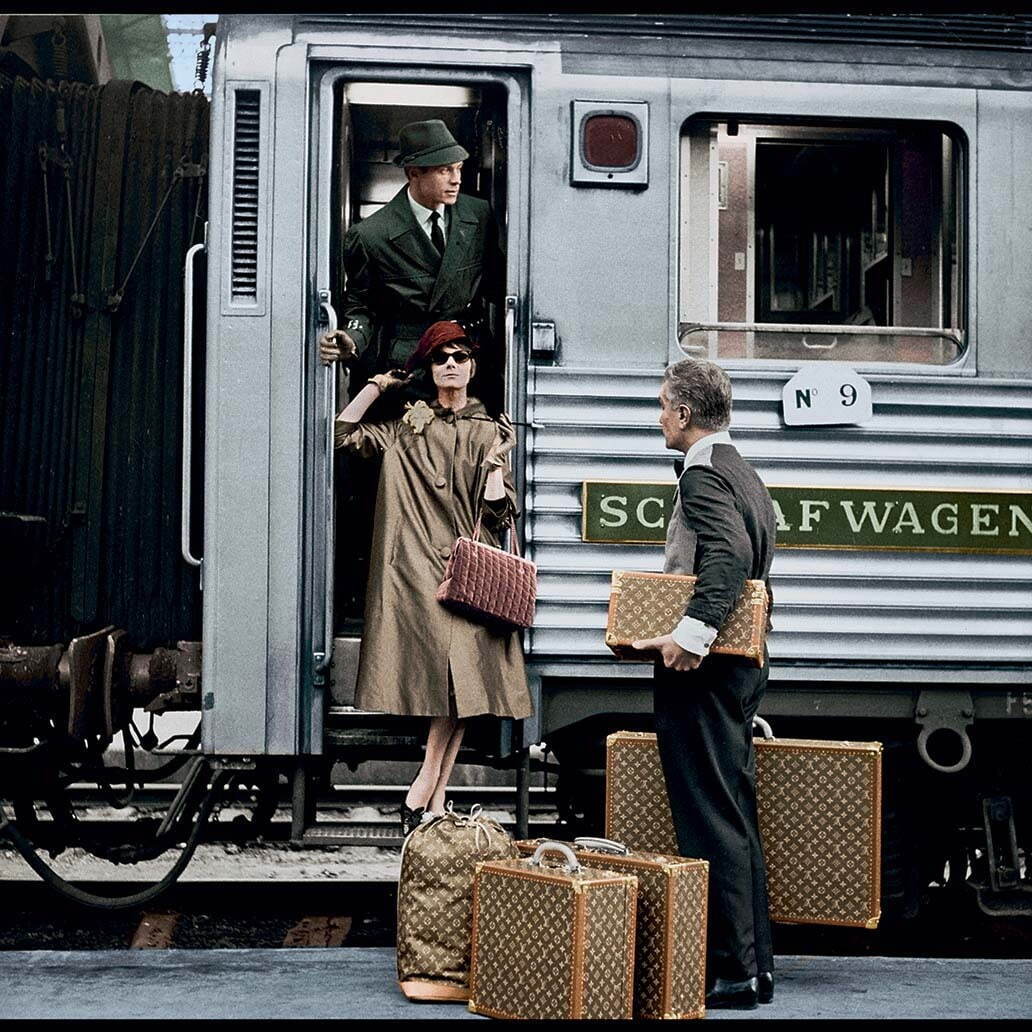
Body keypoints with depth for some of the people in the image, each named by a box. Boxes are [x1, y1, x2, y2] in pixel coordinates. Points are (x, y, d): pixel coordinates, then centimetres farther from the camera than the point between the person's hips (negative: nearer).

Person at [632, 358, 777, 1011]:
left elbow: (729, 554, -29)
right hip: (741, 666, 10)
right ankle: (755, 962, 20)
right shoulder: (746, 475, 18)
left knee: (712, 822, -6)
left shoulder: (703, 475, -13)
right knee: (737, 815, 14)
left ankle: (732, 972, -3)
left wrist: (691, 633, -34)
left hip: (701, 670, -10)